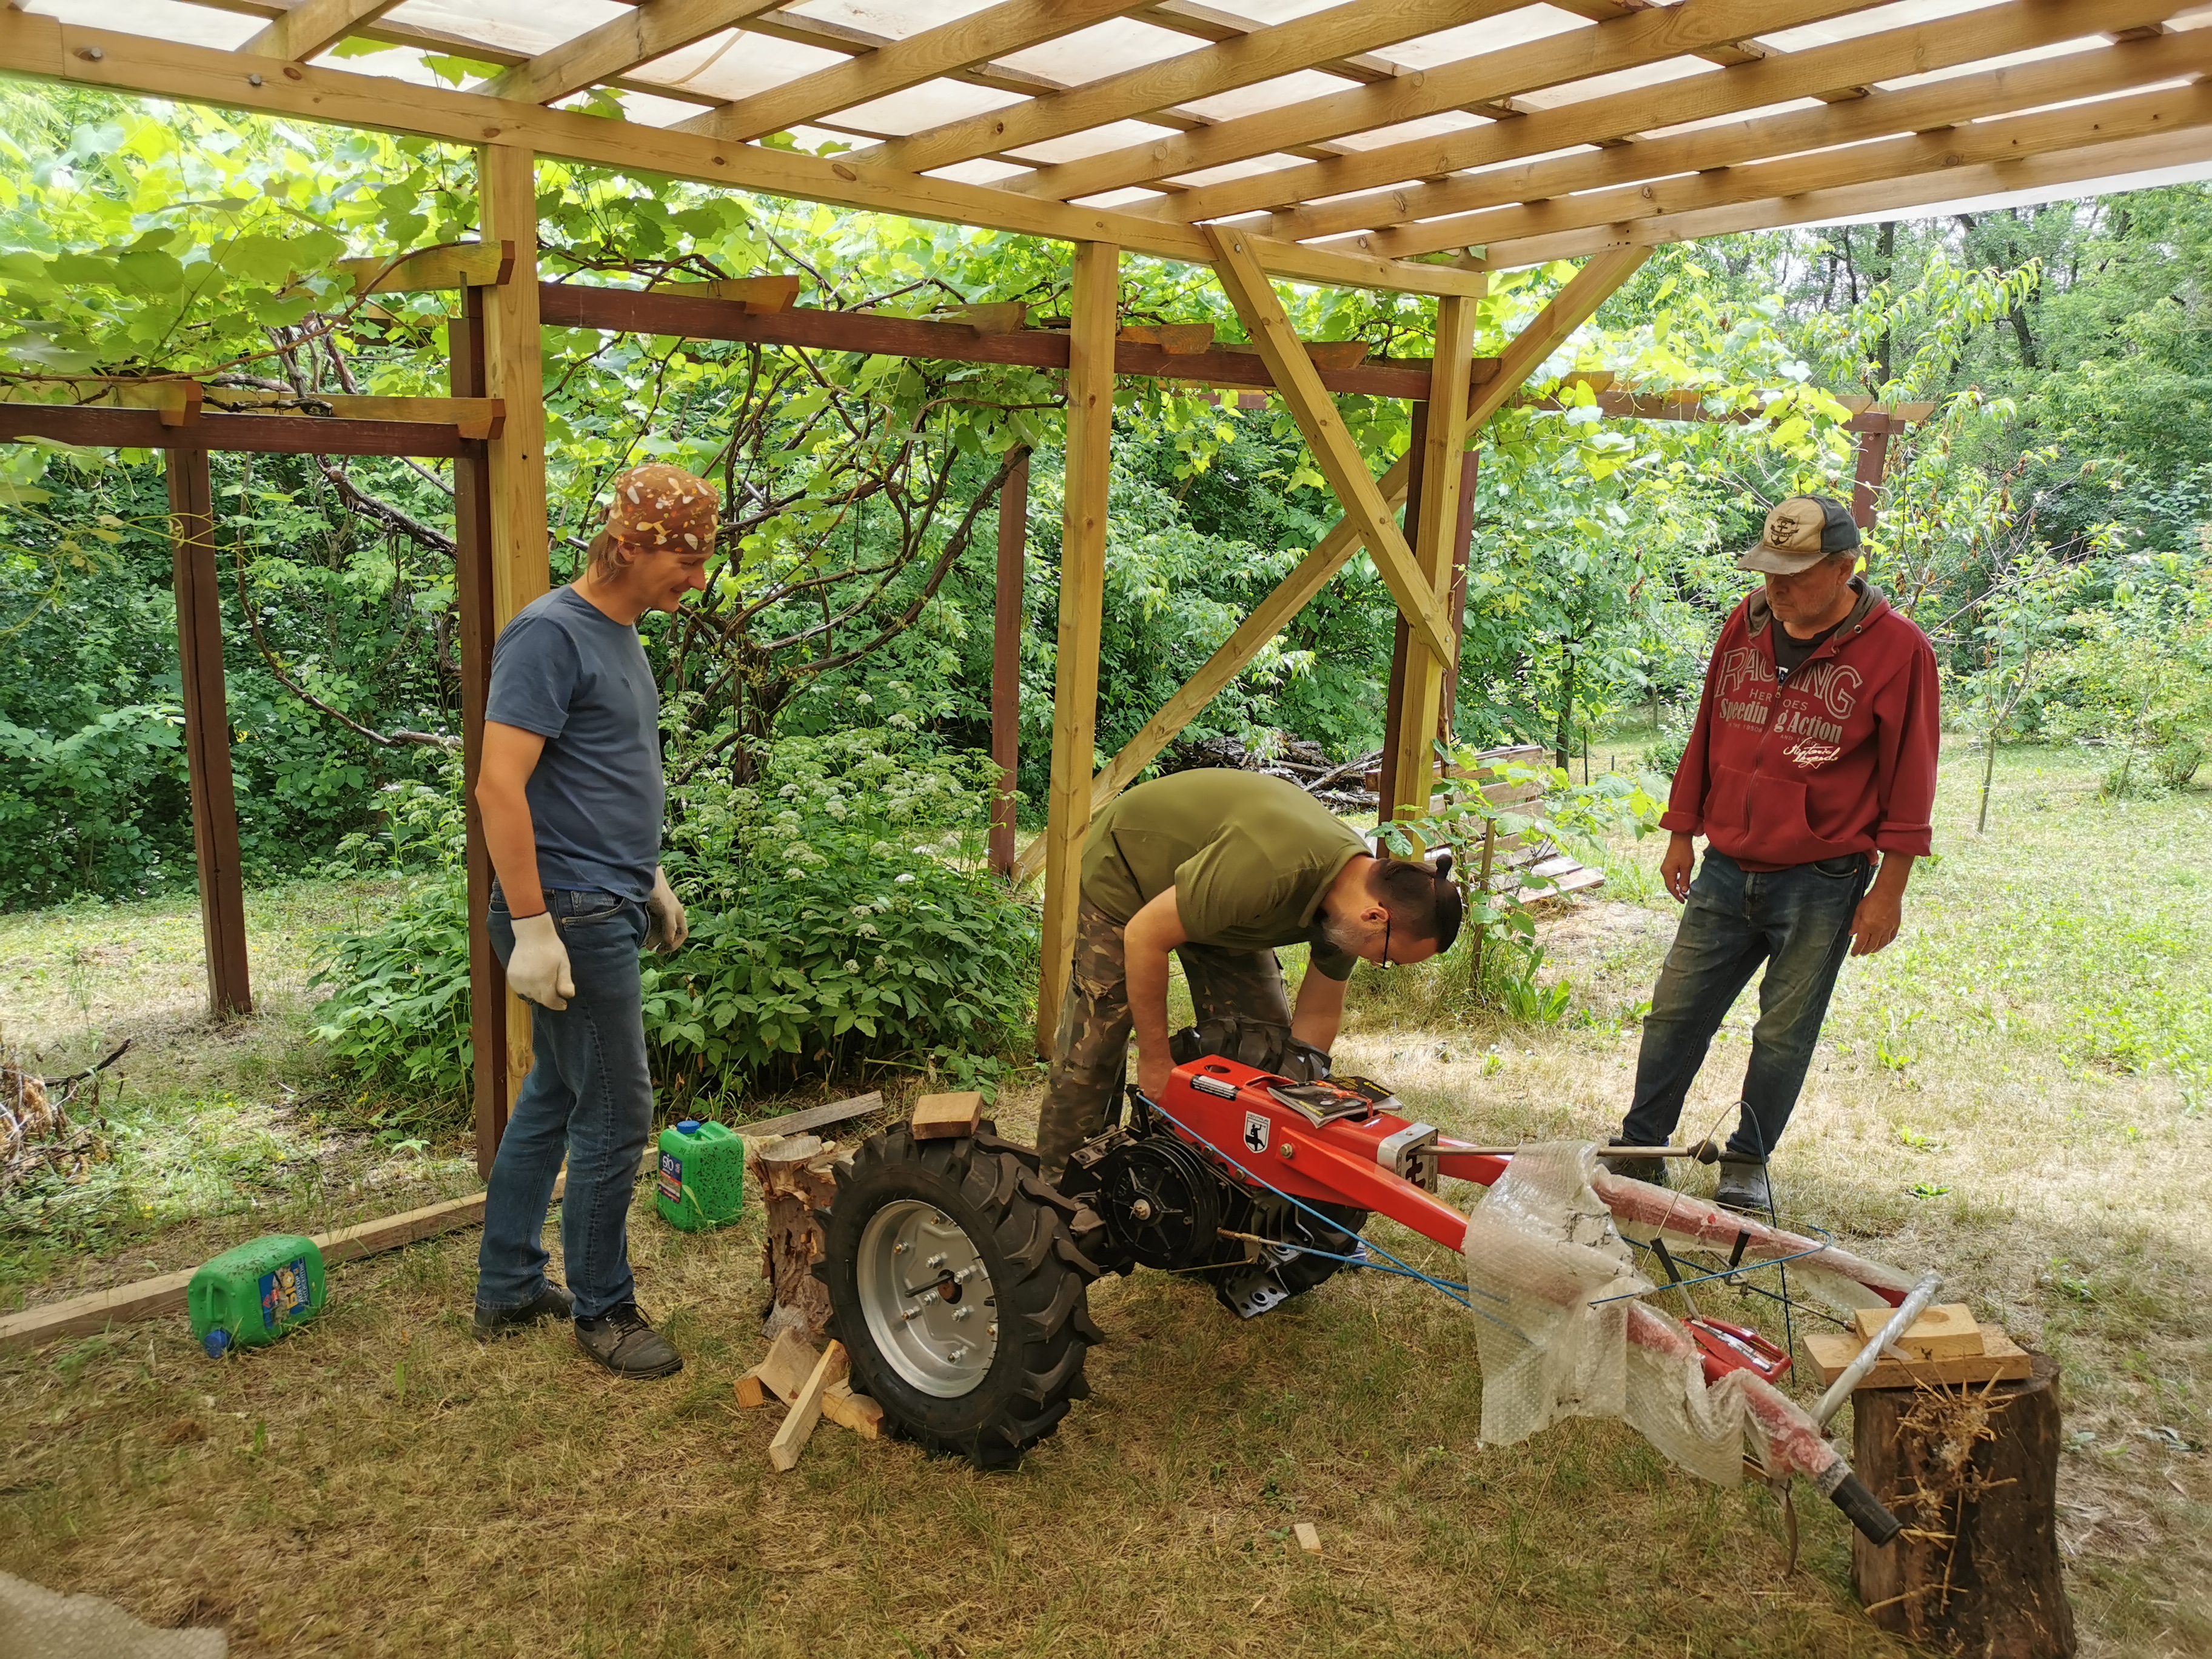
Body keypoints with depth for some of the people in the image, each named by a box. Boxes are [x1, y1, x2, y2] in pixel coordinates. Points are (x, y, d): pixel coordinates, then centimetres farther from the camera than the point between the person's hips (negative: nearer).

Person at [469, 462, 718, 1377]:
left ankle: (508, 1287, 31)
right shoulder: (549, 633, -15)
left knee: (553, 1098, 17)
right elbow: (499, 787, -21)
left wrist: (651, 880, 24)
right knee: (615, 1115, 0)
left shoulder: (620, 636, 14)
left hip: (608, 912, 10)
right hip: (571, 920, -10)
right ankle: (602, 1308, 17)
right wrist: (532, 926, -22)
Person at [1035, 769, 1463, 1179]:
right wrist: (1155, 1060, -24)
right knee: (1093, 1047, -9)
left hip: (1217, 900, 7)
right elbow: (1144, 935, -34)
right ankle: (1056, 1182, 7)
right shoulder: (1270, 869, -44)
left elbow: (1318, 1014, -3)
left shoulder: (1358, 879, -17)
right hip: (1125, 870, -7)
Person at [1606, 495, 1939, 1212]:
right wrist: (1682, 835, 15)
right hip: (1726, 871, 4)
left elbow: (1909, 782, -7)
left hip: (1820, 885, -4)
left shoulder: (1897, 649, -10)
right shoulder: (1745, 625, 4)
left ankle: (1747, 1163, 24)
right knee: (1674, 1013, 6)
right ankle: (1639, 1150, 19)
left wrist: (1888, 892, -7)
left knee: (1784, 1033, 6)